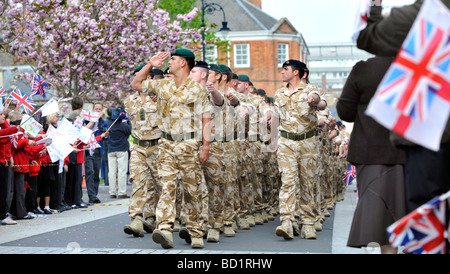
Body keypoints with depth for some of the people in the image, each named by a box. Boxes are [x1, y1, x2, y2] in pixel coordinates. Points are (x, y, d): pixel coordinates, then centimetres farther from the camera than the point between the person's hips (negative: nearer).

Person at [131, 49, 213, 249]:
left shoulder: (197, 89, -3)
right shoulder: (162, 86, 11)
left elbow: (206, 120, -4)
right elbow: (135, 84, 21)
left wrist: (206, 146, -11)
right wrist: (150, 65, 12)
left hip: (188, 144, -3)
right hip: (167, 144, 4)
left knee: (192, 190, 3)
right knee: (167, 186, -10)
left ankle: (196, 233, 11)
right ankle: (164, 229, -21)